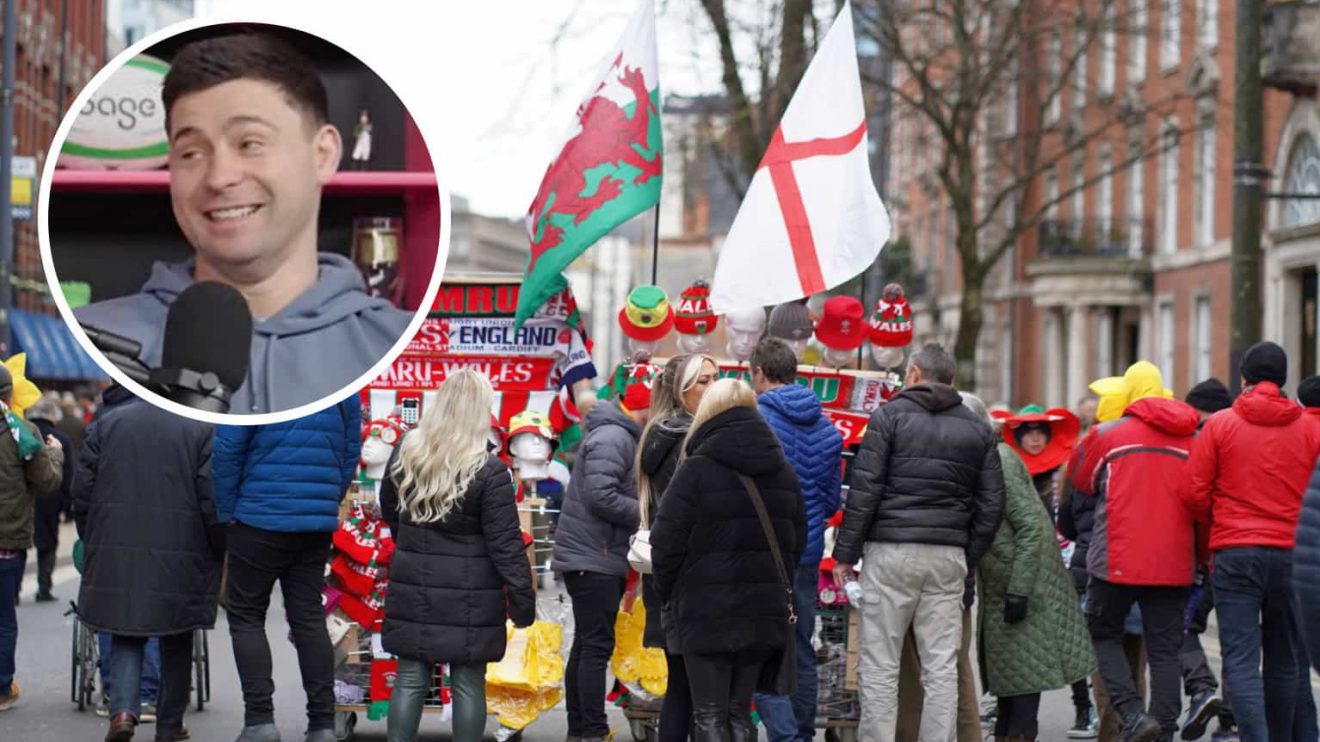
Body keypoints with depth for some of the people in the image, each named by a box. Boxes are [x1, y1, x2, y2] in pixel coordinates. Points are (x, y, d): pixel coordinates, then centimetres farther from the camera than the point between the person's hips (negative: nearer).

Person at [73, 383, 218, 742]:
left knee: (125, 634, 10)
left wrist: (92, 542, 16)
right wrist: (218, 551, 2)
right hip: (181, 556, -1)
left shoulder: (106, 423, 4)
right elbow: (212, 496, -7)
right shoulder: (199, 429, -2)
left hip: (118, 553, 1)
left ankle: (124, 708, -12)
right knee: (177, 640, 12)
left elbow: (83, 490, 4)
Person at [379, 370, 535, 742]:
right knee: (468, 684, 5)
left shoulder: (405, 453, 0)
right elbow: (505, 544, -13)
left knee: (410, 679, 9)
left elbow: (390, 513, 16)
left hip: (413, 588, 4)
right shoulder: (489, 471, -15)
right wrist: (523, 599, -6)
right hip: (469, 595, -4)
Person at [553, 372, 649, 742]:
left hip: (601, 558, 11)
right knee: (596, 646, -9)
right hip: (593, 558, -11)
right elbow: (601, 496, -25)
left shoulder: (622, 437, 15)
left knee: (587, 645, 15)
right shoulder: (612, 438, -17)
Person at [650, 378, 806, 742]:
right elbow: (797, 542, 15)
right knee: (739, 711, 13)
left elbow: (667, 543, -10)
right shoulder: (784, 473, 9)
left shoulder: (696, 470, -10)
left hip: (706, 613, -5)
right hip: (764, 614, 5)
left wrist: (668, 593, 5)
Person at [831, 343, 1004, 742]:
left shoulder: (890, 416, -1)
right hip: (948, 557, 4)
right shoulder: (978, 430, 13)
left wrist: (845, 553, -2)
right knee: (942, 668, 5)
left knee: (879, 665, 0)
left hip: (891, 551, -4)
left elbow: (865, 490, -6)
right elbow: (991, 505, 12)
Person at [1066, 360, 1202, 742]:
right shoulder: (1191, 437, 7)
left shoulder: (1107, 434, -2)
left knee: (1103, 634, 12)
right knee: (1165, 649, 8)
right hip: (1173, 562, 3)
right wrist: (1202, 555, 23)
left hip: (1118, 559, -3)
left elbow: (1079, 481, 13)